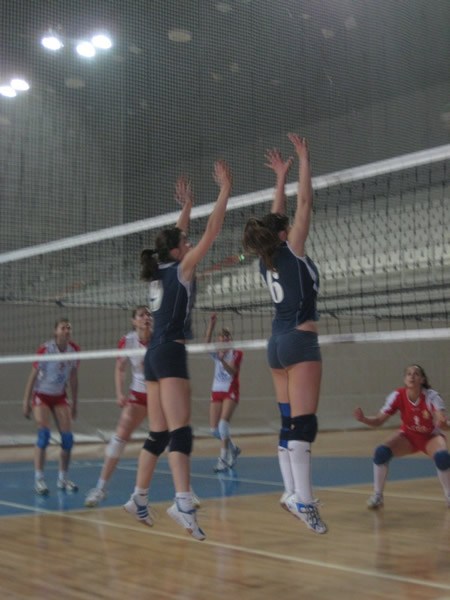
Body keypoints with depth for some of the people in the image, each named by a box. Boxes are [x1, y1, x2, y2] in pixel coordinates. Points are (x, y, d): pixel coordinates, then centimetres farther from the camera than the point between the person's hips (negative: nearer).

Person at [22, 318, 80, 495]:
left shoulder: (74, 350, -6)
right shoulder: (45, 349, -18)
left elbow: (73, 378, 6)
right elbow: (33, 376, -11)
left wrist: (74, 403, 8)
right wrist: (26, 402, -13)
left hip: (60, 397, 4)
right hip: (41, 395, -4)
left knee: (68, 437, -4)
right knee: (44, 434, -18)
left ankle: (62, 478, 12)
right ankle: (38, 479, -12)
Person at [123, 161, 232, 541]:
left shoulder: (161, 272, 15)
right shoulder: (180, 269, -4)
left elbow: (176, 238, 33)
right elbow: (211, 234, -8)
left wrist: (187, 205, 37)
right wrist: (225, 190, -4)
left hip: (155, 355, 8)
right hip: (170, 354, -8)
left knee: (159, 434, 13)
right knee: (180, 431, -17)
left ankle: (139, 499, 18)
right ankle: (184, 504, -28)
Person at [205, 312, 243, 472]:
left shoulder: (236, 353, -2)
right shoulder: (216, 353, 7)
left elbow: (232, 371, -18)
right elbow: (207, 341, -14)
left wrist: (222, 360, -36)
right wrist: (211, 323, -28)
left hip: (231, 392, -4)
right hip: (216, 391, 5)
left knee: (223, 422, -22)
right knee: (214, 429, 0)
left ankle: (224, 458, -15)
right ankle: (233, 449, 25)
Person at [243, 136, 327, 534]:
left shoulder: (268, 259, 10)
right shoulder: (292, 252, -7)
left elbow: (276, 216, 23)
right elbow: (304, 204, -6)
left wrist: (281, 177, 28)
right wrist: (304, 162, 3)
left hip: (278, 342, 8)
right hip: (300, 340, -8)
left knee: (290, 422, 8)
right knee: (304, 423, -12)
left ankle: (293, 493, 9)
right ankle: (302, 497, -16)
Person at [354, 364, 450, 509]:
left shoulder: (431, 396, -27)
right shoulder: (397, 396, -21)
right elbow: (378, 421, -20)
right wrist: (363, 419, -41)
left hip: (431, 437, -2)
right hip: (408, 436, 2)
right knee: (381, 451, -25)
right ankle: (377, 496, -6)